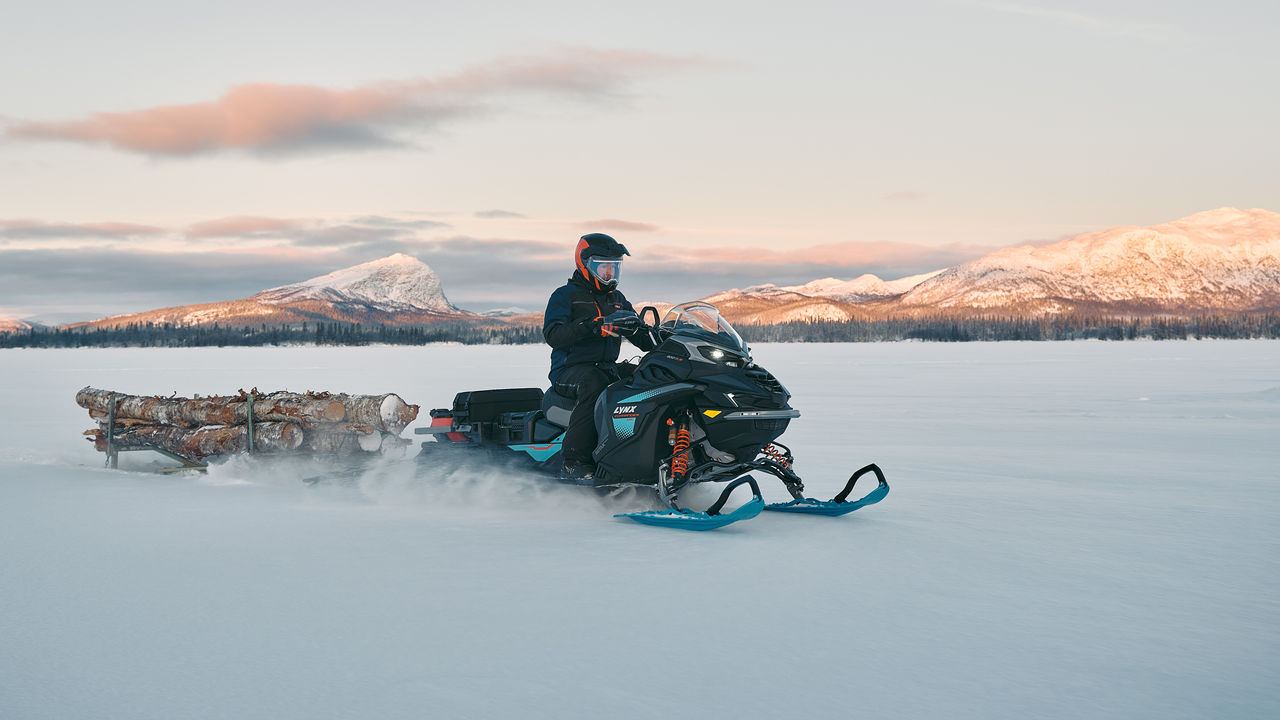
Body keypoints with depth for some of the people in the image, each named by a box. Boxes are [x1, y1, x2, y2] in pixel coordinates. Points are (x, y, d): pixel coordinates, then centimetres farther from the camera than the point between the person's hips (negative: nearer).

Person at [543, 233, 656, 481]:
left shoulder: (617, 299, 19)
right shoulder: (565, 295, 0)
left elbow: (643, 339, 15)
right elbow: (553, 336, -17)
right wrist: (595, 326, -30)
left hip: (608, 368, 6)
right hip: (569, 371, -6)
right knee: (594, 382, -39)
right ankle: (575, 461, -37)